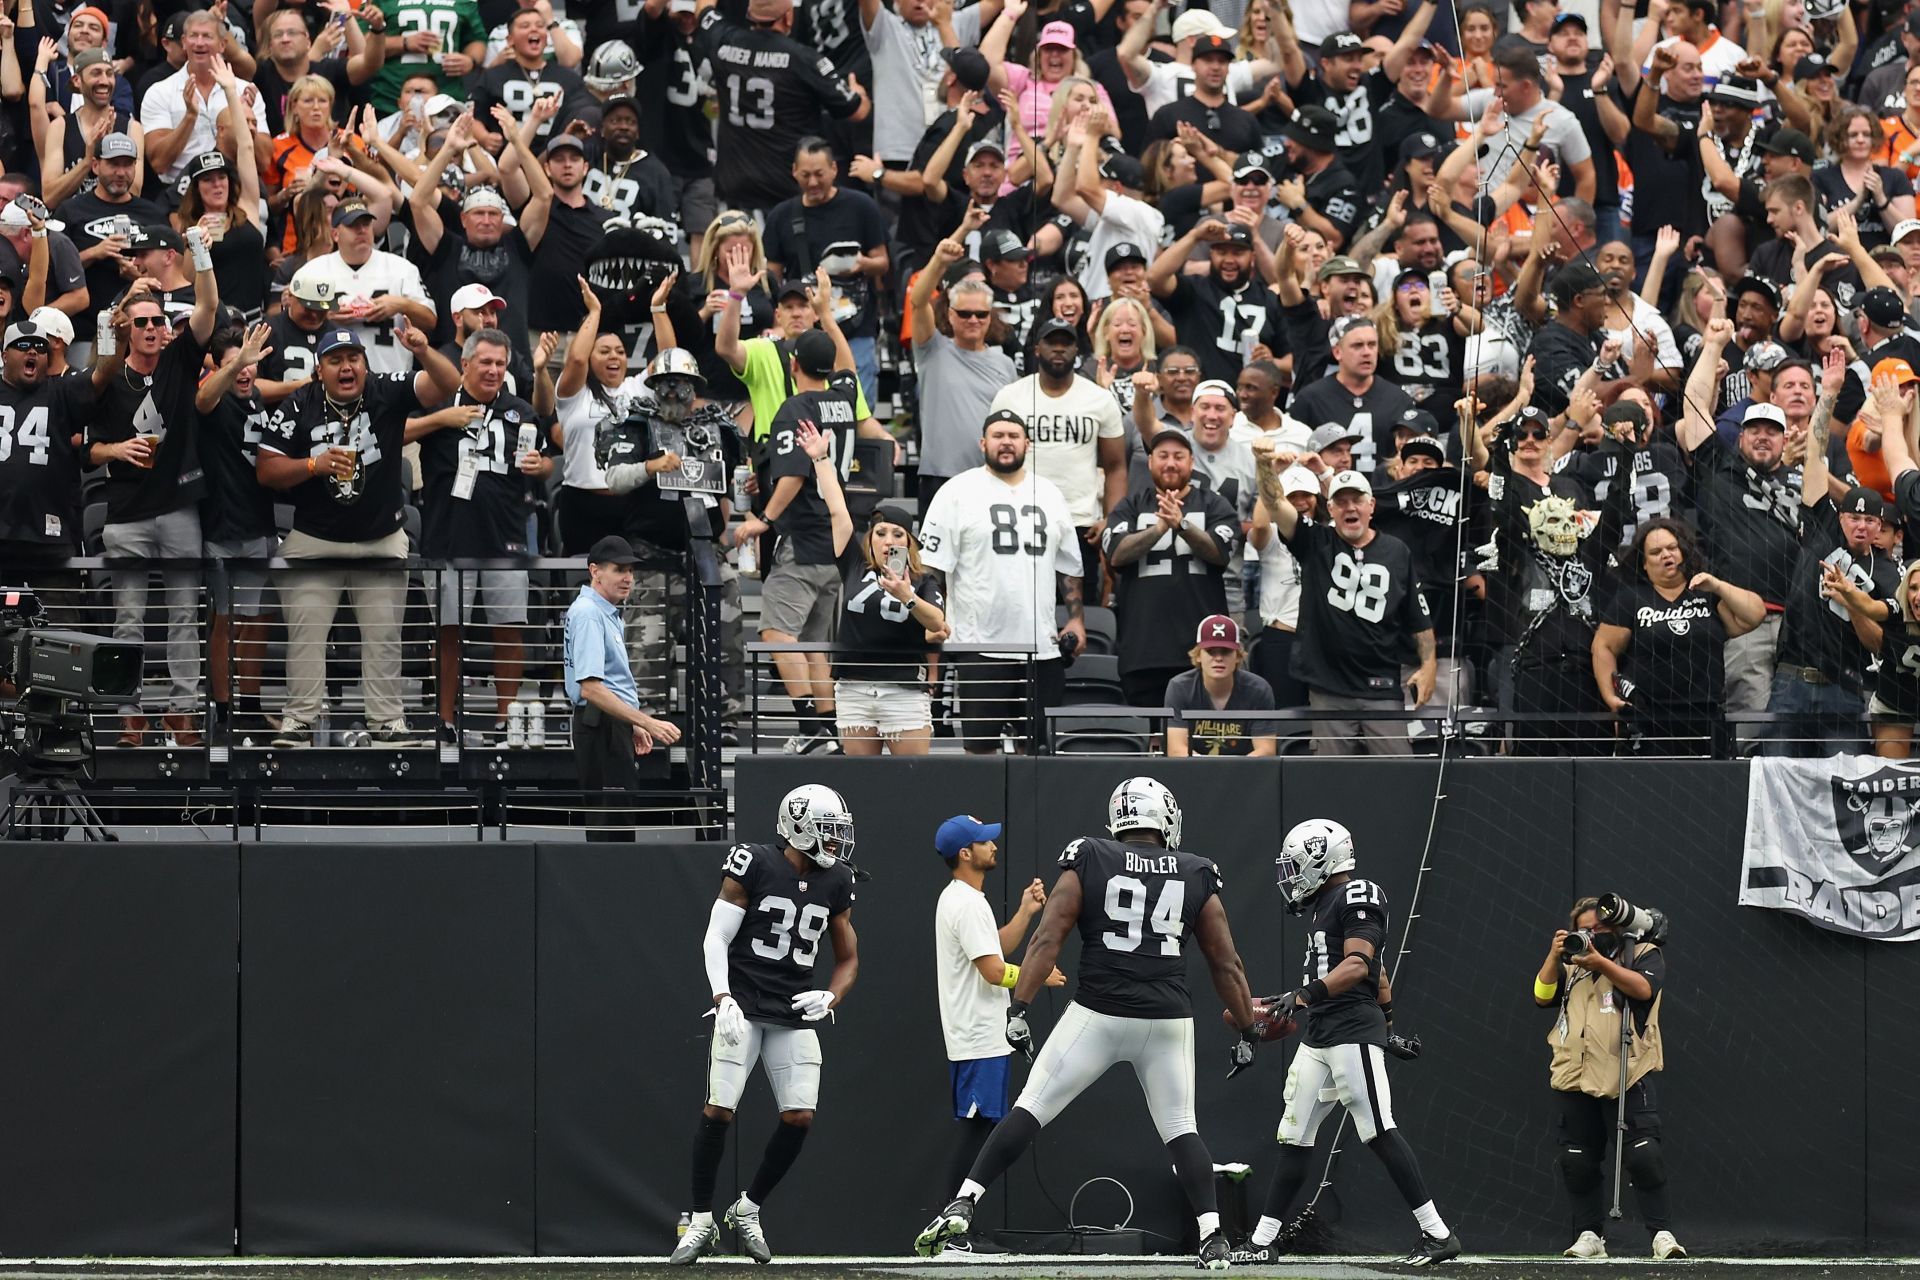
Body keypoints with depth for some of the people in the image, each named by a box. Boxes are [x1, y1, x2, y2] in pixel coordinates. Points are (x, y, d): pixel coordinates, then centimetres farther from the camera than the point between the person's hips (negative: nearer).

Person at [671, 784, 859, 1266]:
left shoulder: (836, 884, 6)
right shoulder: (754, 866, -9)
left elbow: (848, 959, 14)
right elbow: (715, 939, -8)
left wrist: (829, 998, -6)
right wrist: (723, 1001, -20)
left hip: (795, 1016, 5)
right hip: (743, 1006, -5)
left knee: (800, 1117, -5)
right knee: (719, 1110, -10)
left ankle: (748, 1211, 14)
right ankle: (702, 1221, 2)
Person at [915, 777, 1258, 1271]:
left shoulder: (1087, 864, 3)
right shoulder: (1197, 878, 8)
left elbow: (1047, 940, -5)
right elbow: (1227, 966, 11)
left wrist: (1018, 1010, -6)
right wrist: (1246, 1032, 19)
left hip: (1097, 1014, -1)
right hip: (1168, 1021, 1)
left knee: (1030, 1110, 4)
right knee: (1180, 1128, 13)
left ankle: (963, 1204, -5)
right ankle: (1213, 1236, 1)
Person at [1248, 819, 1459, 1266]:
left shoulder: (1357, 897, -9)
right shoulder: (1326, 905, 20)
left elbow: (1357, 965, -21)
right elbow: (1380, 976, 27)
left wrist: (1304, 996, -31)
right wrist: (1388, 1026, 31)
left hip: (1353, 1032, -10)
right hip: (1318, 1039, 10)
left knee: (1380, 1133, -12)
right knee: (1294, 1139, 8)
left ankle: (1438, 1234, -12)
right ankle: (1263, 1241, 11)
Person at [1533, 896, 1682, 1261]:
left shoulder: (1643, 953, 7)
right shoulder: (1571, 963, 21)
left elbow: (1643, 988, -12)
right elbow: (1542, 996, 11)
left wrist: (1600, 962, -19)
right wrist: (1555, 956, -2)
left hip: (1627, 1076, -5)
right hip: (1574, 1076, 5)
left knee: (1643, 1155, -13)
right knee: (1578, 1161, 4)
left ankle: (1662, 1234, -8)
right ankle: (1589, 1236, 12)